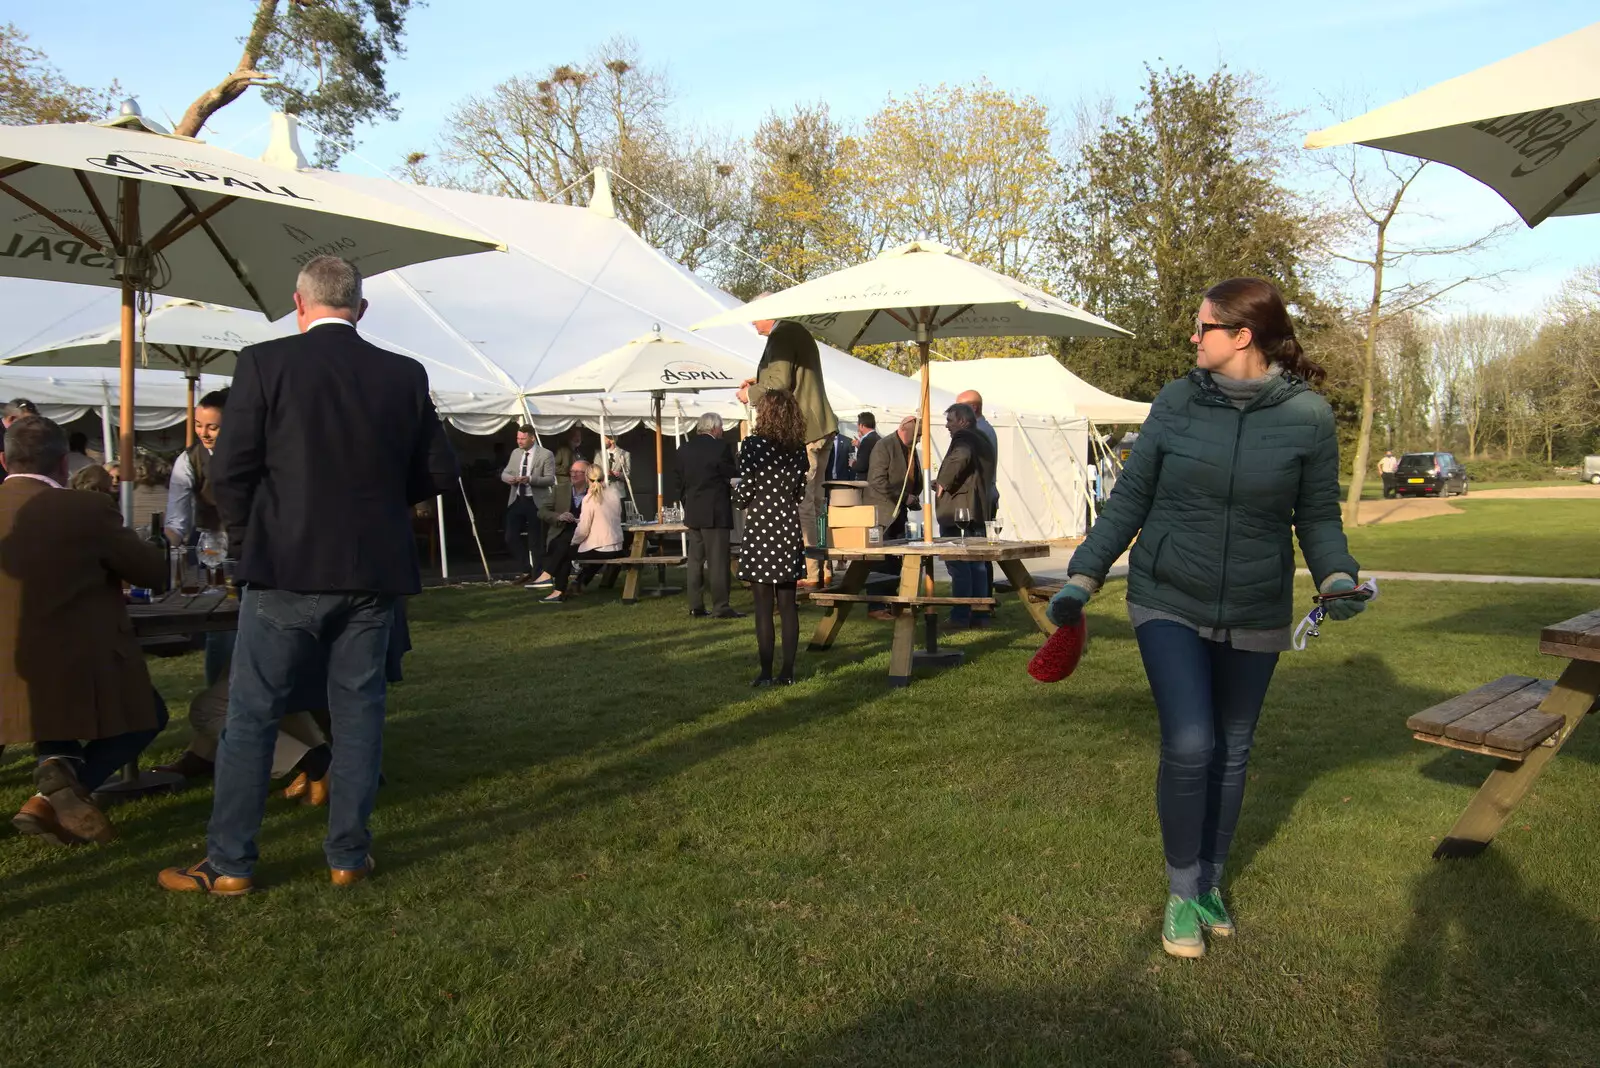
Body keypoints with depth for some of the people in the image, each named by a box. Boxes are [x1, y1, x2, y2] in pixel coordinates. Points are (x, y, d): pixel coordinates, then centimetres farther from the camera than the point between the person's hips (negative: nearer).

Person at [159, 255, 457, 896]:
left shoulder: (264, 363, -6)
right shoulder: (404, 374, 2)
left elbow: (229, 471, -8)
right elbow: (438, 472, 6)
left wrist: (246, 540, 9)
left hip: (286, 568, -2)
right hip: (374, 571, 3)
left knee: (250, 717, 8)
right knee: (358, 711, 11)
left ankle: (229, 863, 15)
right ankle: (349, 856, 17)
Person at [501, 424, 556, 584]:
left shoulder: (546, 455, -7)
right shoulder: (515, 453, 11)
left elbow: (550, 480, -13)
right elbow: (504, 473, 13)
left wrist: (530, 479, -27)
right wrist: (509, 478, -12)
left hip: (535, 502, -5)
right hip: (517, 500, 6)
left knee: (536, 541, 2)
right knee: (511, 537, 3)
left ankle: (537, 574, 15)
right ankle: (525, 571, 18)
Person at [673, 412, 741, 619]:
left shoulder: (684, 449, 8)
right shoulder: (722, 447, -10)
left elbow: (678, 480, 11)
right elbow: (734, 474, -6)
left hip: (692, 513, 6)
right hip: (716, 512, -6)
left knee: (695, 560, 9)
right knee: (718, 561, -3)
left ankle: (695, 607, 10)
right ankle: (721, 607, -2)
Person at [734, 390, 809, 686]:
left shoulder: (753, 445, -10)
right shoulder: (798, 450, 5)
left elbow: (744, 493, -10)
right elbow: (800, 492, 10)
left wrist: (738, 499, 12)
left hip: (760, 531, -5)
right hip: (789, 531, 5)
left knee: (763, 606, 0)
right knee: (787, 603, 9)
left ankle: (766, 673, 3)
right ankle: (787, 672, 12)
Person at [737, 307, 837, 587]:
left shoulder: (781, 336, -11)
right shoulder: (798, 333, 19)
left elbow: (779, 383, -19)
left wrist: (751, 393, -2)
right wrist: (759, 383, 23)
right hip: (819, 427, 10)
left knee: (801, 504, -7)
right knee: (814, 501, 14)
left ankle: (809, 572, -5)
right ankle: (820, 567, 19)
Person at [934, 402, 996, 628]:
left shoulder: (963, 438, -9)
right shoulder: (984, 442, 20)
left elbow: (960, 458, -31)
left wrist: (943, 483, -18)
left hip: (956, 510, -10)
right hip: (978, 510, 10)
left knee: (958, 564, -7)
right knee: (977, 564, 12)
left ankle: (960, 616, -6)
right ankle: (979, 615, 15)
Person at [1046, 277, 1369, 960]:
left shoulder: (1308, 416, -6)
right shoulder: (1176, 403, -4)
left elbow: (1318, 517, 3)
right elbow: (1129, 499, 1)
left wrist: (1338, 580, -16)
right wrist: (1081, 581, -5)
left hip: (1254, 618, 1)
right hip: (1168, 604, -1)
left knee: (1231, 752, 13)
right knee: (1188, 744, -12)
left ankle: (1210, 884, 34)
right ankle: (1181, 892, 9)